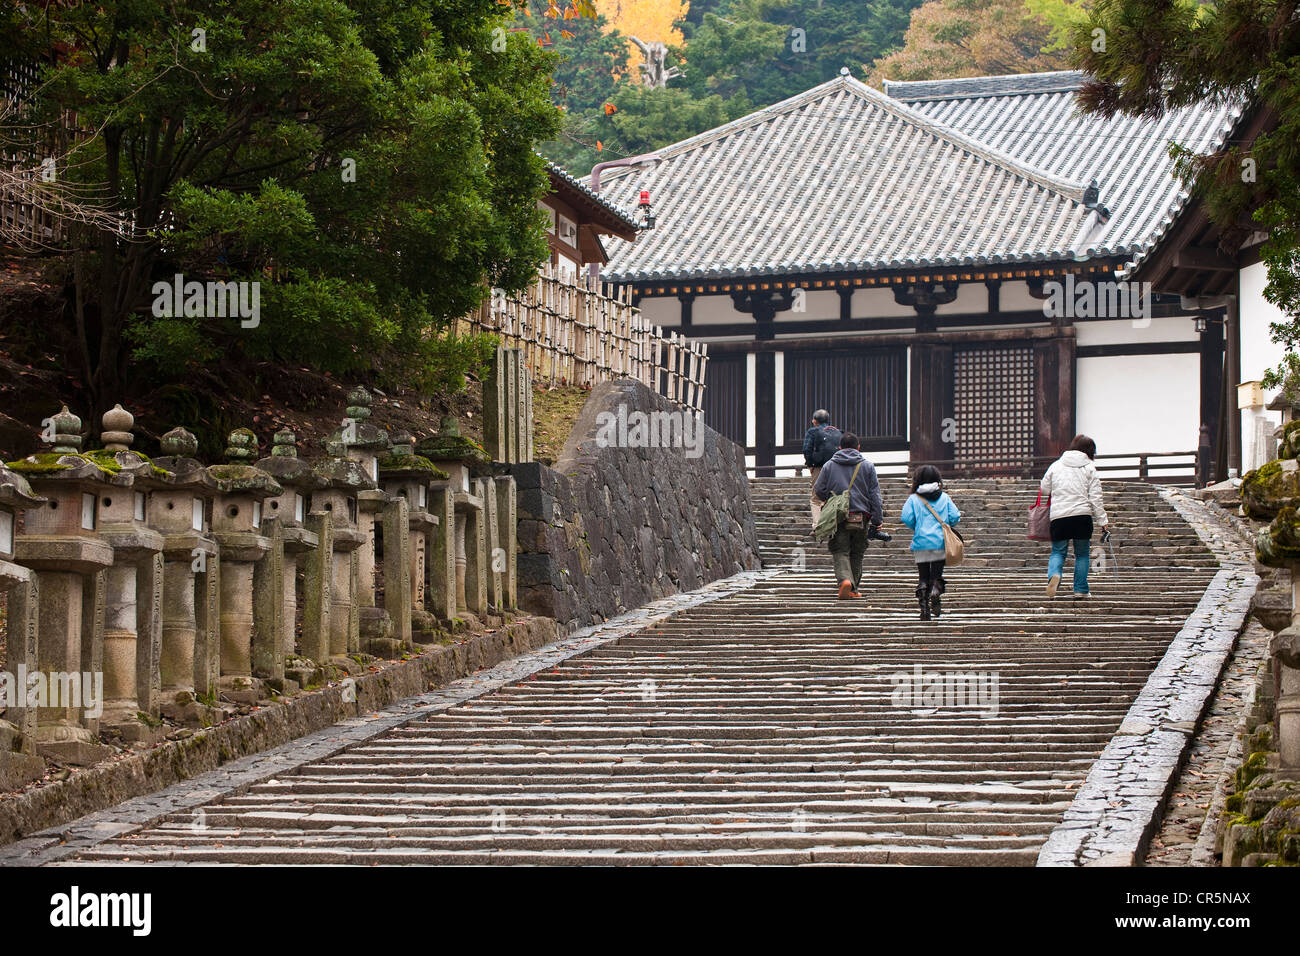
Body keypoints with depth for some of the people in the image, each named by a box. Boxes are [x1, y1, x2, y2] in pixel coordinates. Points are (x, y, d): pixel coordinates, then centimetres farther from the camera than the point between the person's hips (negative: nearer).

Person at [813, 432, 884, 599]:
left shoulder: (829, 466, 5)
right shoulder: (867, 466, 6)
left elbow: (819, 491, 5)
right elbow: (875, 495, 3)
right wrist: (877, 520, 4)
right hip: (861, 519, 1)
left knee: (840, 553, -2)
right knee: (856, 554, 12)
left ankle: (845, 579, -27)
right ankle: (852, 589, 14)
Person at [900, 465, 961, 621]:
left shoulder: (914, 498, -1)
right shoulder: (944, 497, 3)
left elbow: (906, 518, -9)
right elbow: (955, 517, -2)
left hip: (920, 544, 0)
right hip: (940, 543, 1)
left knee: (923, 577, 9)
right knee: (937, 575, 10)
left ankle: (924, 607, -4)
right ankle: (935, 592, -21)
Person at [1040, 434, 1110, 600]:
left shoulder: (1056, 465, 10)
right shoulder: (1089, 468, 4)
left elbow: (1044, 488, 15)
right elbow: (1095, 497, 0)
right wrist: (1103, 521, 2)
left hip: (1058, 516, 1)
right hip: (1082, 515, -1)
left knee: (1058, 551, 8)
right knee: (1082, 554, 11)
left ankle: (1054, 574, -22)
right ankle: (1080, 590, 8)